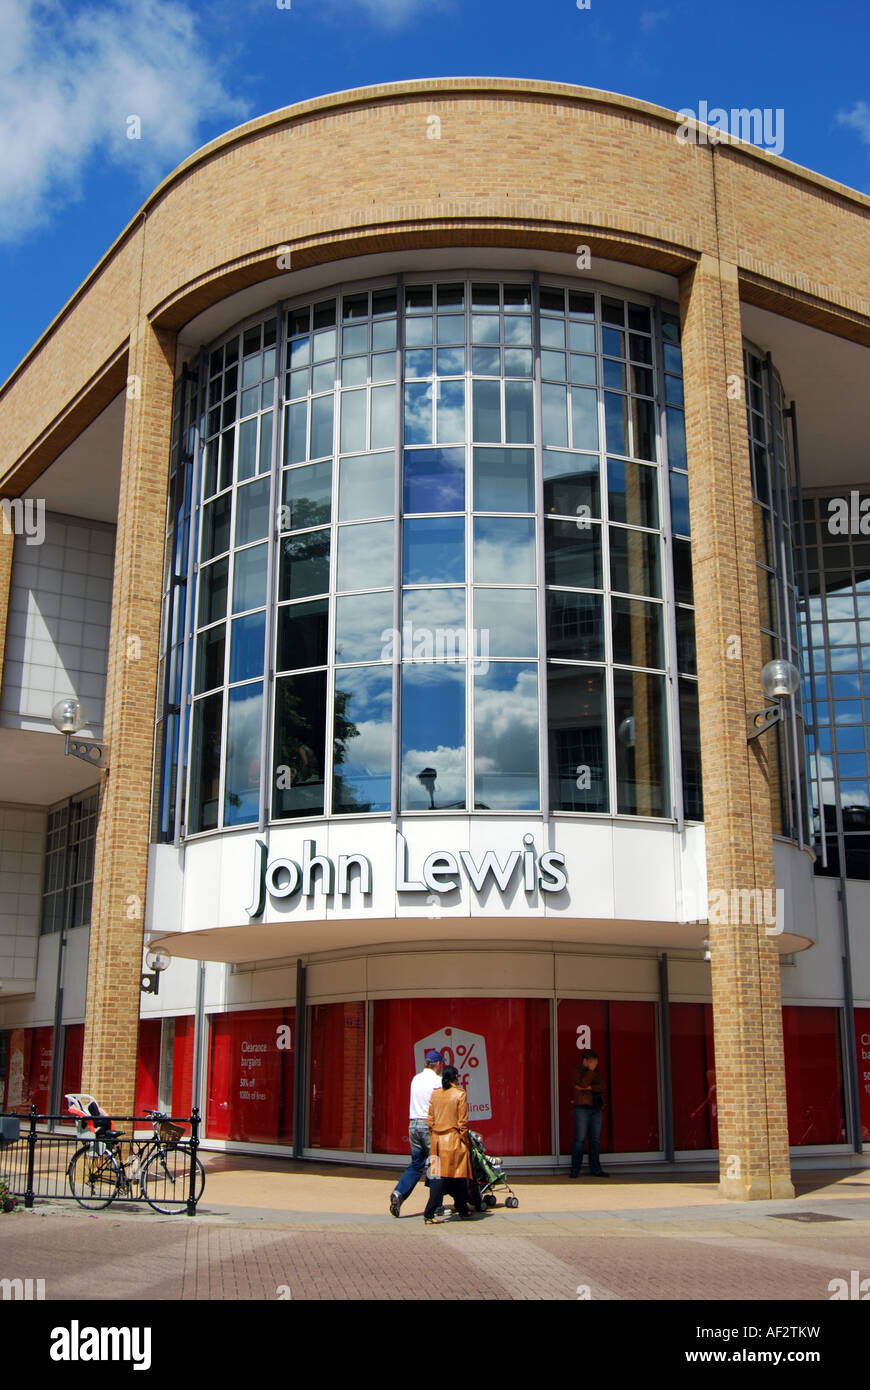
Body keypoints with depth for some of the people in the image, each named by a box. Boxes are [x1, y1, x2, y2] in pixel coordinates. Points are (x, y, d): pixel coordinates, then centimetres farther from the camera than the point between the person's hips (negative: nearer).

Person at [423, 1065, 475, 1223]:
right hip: (454, 1139, -5)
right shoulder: (460, 1094, -8)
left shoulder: (435, 1094, 5)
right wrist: (465, 1141, 0)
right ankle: (463, 1211, 17)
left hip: (438, 1140, 5)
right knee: (458, 1175, 8)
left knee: (439, 1176, 6)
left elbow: (430, 1119, 8)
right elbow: (462, 1122, -9)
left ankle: (430, 1214, -3)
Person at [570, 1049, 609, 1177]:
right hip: (582, 1107, -5)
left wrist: (590, 1087, -10)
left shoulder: (596, 1072, 17)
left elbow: (602, 1088, 5)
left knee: (595, 1139, 3)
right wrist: (590, 1070, -11)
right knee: (580, 1139, -8)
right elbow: (582, 1084, -15)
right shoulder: (577, 1071, 3)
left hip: (597, 1108, 5)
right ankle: (575, 1169, -5)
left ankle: (595, 1169, 7)